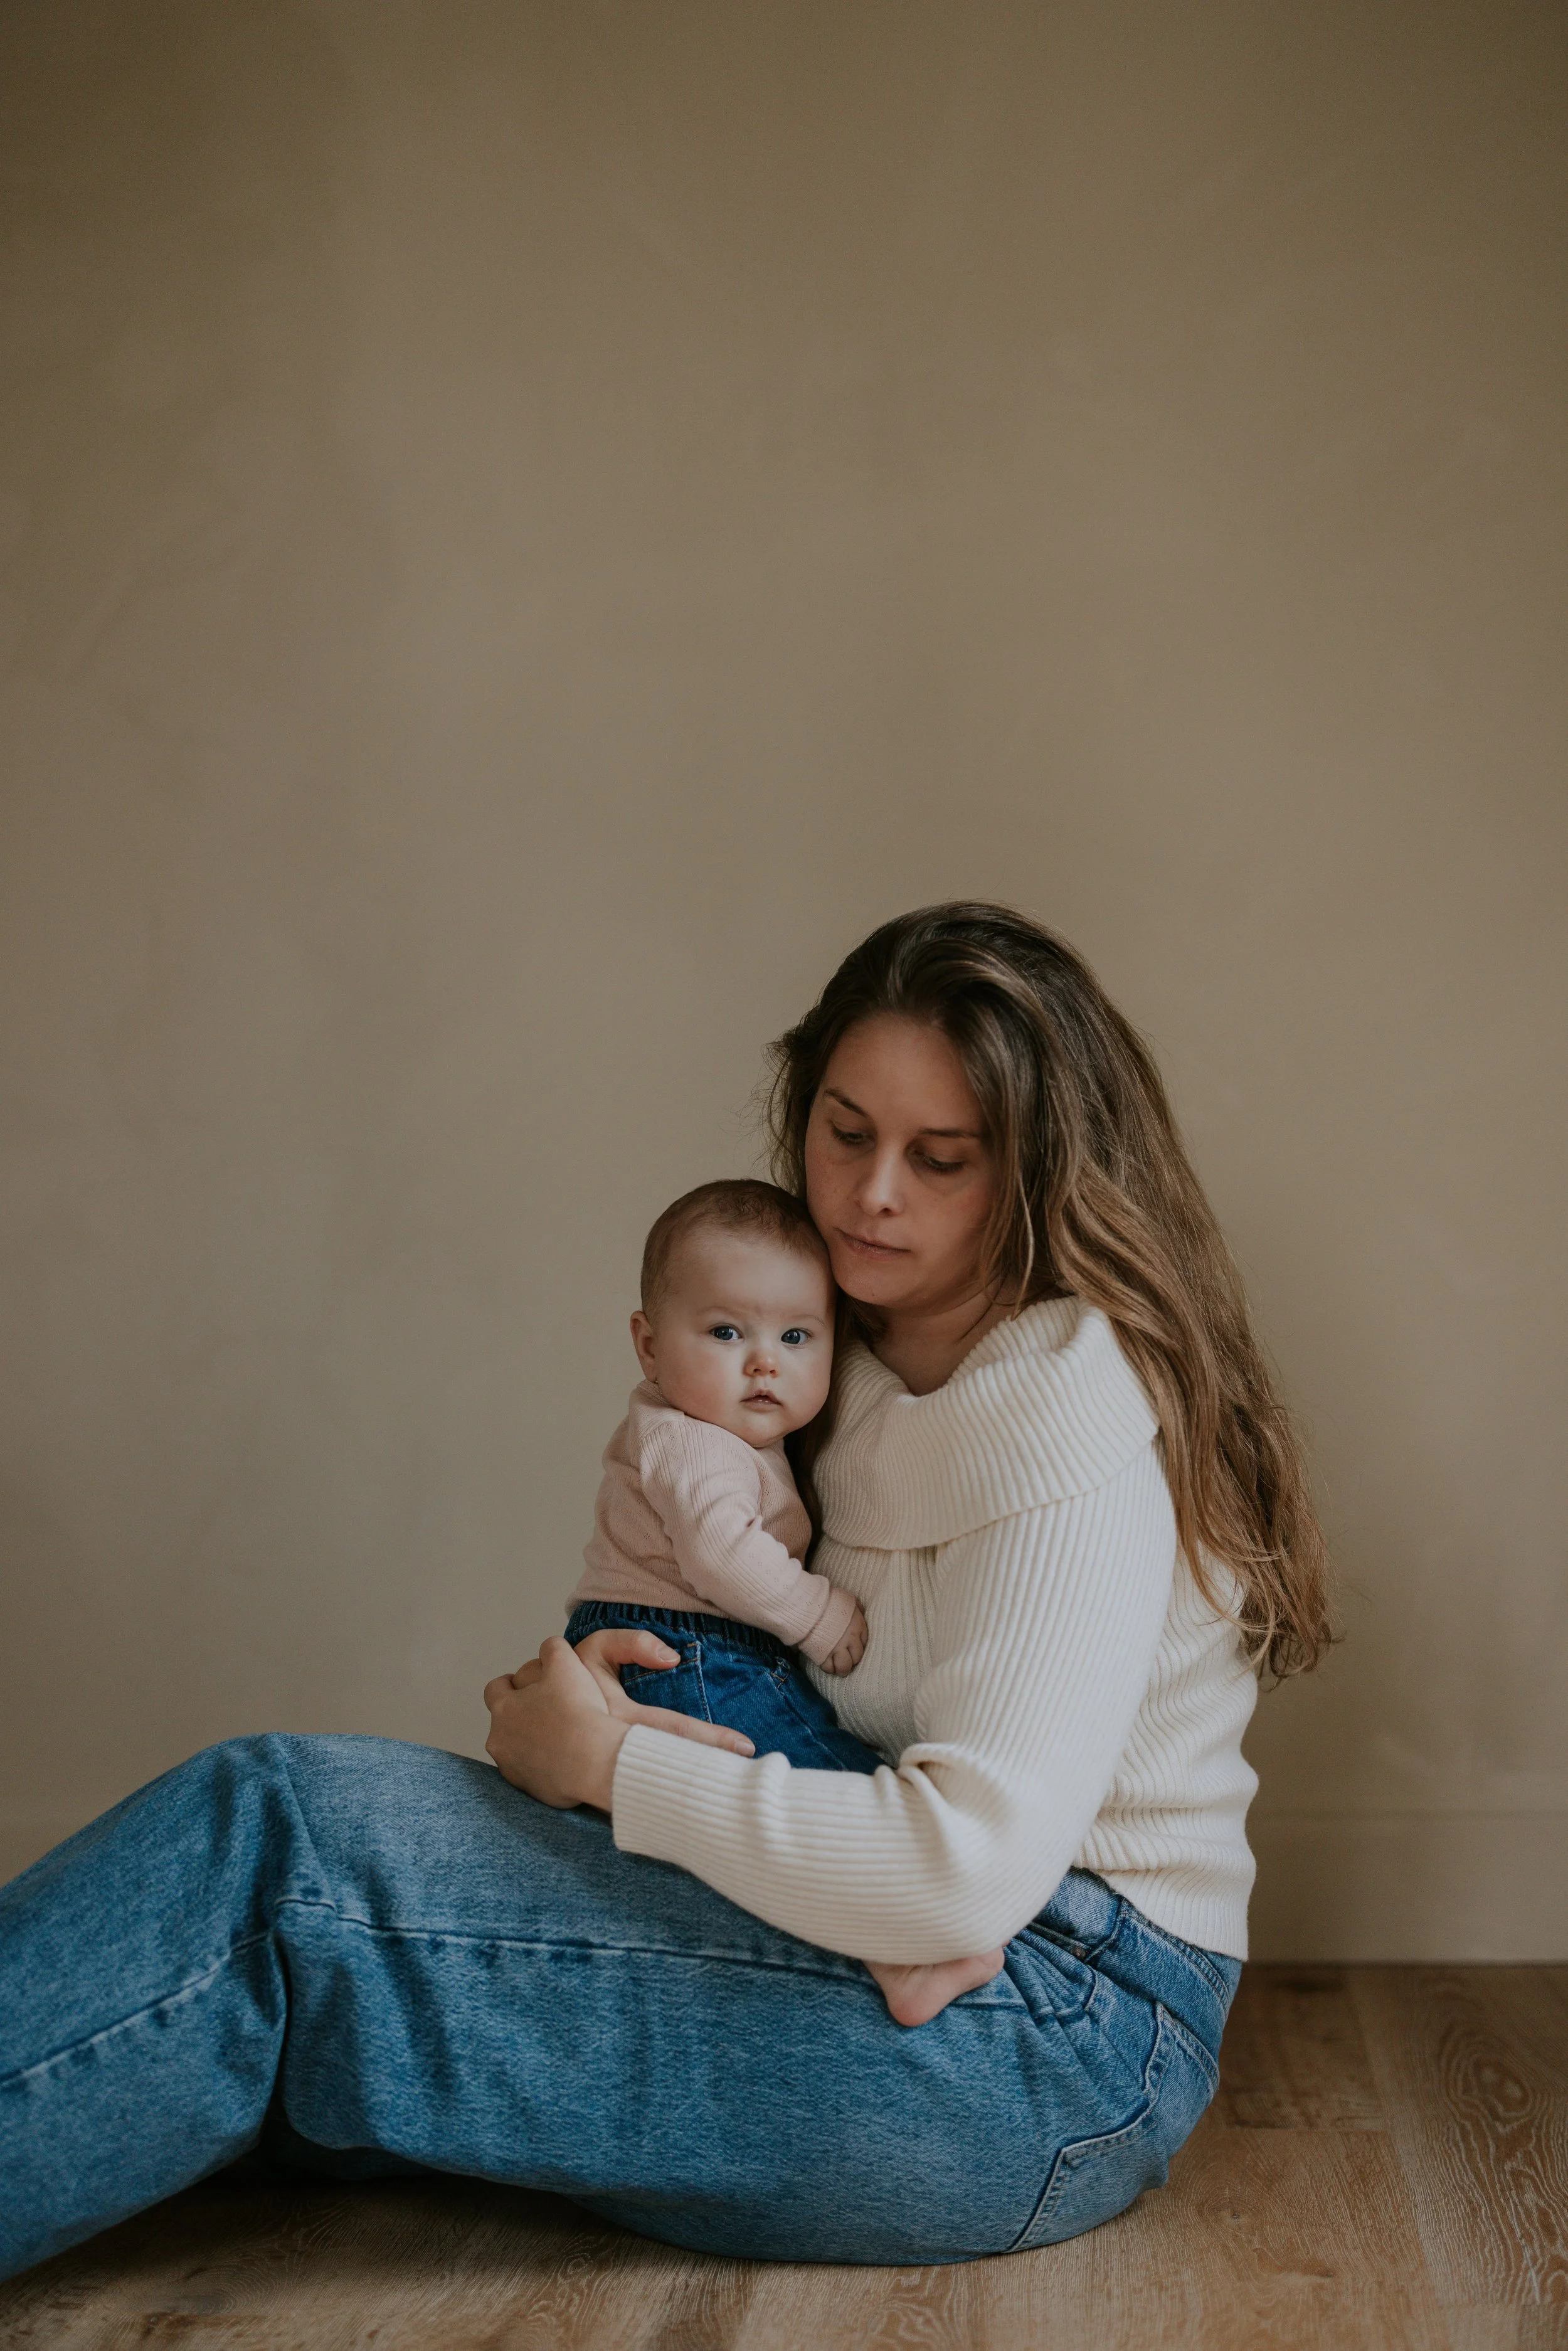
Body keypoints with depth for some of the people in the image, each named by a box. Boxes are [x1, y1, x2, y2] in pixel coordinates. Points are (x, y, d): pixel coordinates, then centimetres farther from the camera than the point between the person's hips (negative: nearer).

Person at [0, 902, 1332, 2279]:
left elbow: (967, 1870, -25)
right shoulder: (869, 1359, 15)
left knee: (286, 1841, -21)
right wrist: (597, 1681, -2)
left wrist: (614, 1766, -14)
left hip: (1066, 2032, -9)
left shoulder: (1069, 1407, -15)